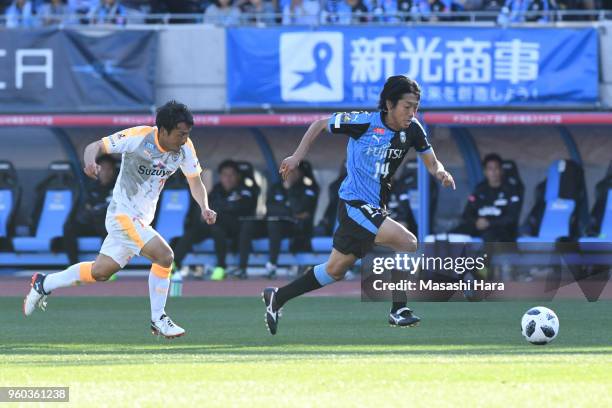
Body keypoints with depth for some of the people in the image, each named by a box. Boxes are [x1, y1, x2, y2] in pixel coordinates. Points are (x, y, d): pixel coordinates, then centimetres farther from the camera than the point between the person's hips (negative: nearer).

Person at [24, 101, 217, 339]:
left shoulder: (185, 149, -4)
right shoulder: (138, 137, -20)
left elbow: (195, 181, 8)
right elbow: (96, 146, -16)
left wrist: (204, 207, -10)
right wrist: (90, 161, -39)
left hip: (141, 219, 7)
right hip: (123, 212, -7)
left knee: (101, 271, 13)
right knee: (164, 255, -21)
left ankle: (43, 284, 31)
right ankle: (158, 320, -7)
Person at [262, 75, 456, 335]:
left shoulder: (412, 130, -3)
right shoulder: (364, 122, -17)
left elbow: (431, 162, 4)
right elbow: (320, 124, -3)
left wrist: (440, 172, -19)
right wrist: (298, 155, -6)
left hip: (375, 208, 7)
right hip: (355, 204, -7)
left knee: (335, 270, 17)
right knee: (408, 243, -21)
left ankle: (277, 298, 31)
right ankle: (398, 310, -11)